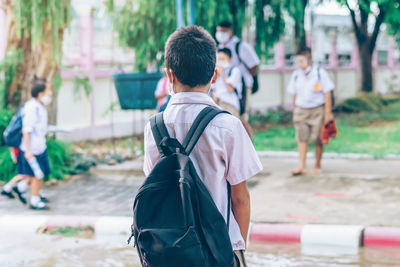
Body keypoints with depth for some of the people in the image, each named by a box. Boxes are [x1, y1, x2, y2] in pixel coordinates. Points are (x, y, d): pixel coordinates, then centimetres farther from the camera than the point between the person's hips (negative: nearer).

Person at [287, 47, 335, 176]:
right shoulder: (296, 75, 5)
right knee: (302, 138, -5)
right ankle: (301, 166, -6)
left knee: (317, 139, 1)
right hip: (301, 110, 3)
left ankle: (317, 166, 13)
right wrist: (295, 110, 11)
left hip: (317, 110, -3)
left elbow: (327, 93, -5)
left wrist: (328, 113, -8)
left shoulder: (320, 73, -6)